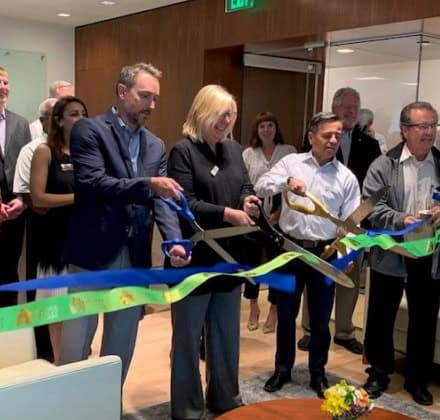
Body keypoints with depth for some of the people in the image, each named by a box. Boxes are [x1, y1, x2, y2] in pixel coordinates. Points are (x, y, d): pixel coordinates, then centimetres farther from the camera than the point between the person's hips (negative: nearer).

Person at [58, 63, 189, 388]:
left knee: (123, 342, 14)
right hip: (93, 253, -5)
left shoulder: (155, 145, 13)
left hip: (135, 257, 6)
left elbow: (161, 200, 6)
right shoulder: (89, 130, -5)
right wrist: (148, 184, -27)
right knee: (77, 341, 4)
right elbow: (92, 183, -18)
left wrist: (175, 240, -11)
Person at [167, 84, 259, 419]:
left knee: (227, 334, 19)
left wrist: (248, 200, -6)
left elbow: (246, 187, 16)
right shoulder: (183, 150, -12)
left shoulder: (234, 149, 9)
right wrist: (227, 213, -21)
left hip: (229, 257, 7)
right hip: (195, 259, -7)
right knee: (188, 337, 8)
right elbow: (184, 204, -18)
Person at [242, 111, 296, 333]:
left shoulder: (289, 152, 0)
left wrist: (280, 212, -9)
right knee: (252, 260, 9)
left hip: (279, 217, -2)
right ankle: (253, 308, 26)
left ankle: (274, 311, 19)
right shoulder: (248, 154, 5)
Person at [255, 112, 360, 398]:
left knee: (320, 318, 11)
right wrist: (287, 180, -26)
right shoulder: (291, 162, 1)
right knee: (286, 314, 12)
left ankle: (318, 374, 30)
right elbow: (261, 187, -9)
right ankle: (283, 369, 30)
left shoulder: (347, 178, 0)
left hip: (325, 253, 0)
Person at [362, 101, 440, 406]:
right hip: (390, 256, -2)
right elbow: (371, 206, -11)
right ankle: (379, 374, 29)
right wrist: (403, 220, -25)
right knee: (381, 318, 10)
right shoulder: (384, 165, -4)